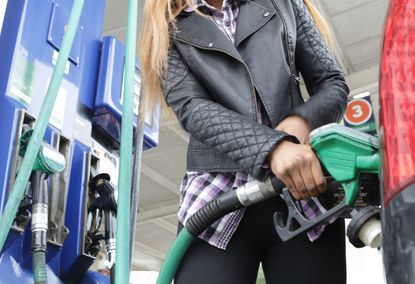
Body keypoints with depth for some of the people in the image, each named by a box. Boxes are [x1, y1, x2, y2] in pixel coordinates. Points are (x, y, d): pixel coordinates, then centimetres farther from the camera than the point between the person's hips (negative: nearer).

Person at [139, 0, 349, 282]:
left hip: (307, 192, 1)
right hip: (217, 199, -1)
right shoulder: (171, 29, 14)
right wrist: (273, 146, -20)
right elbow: (190, 106, -3)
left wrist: (301, 120, -9)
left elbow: (333, 83, 15)